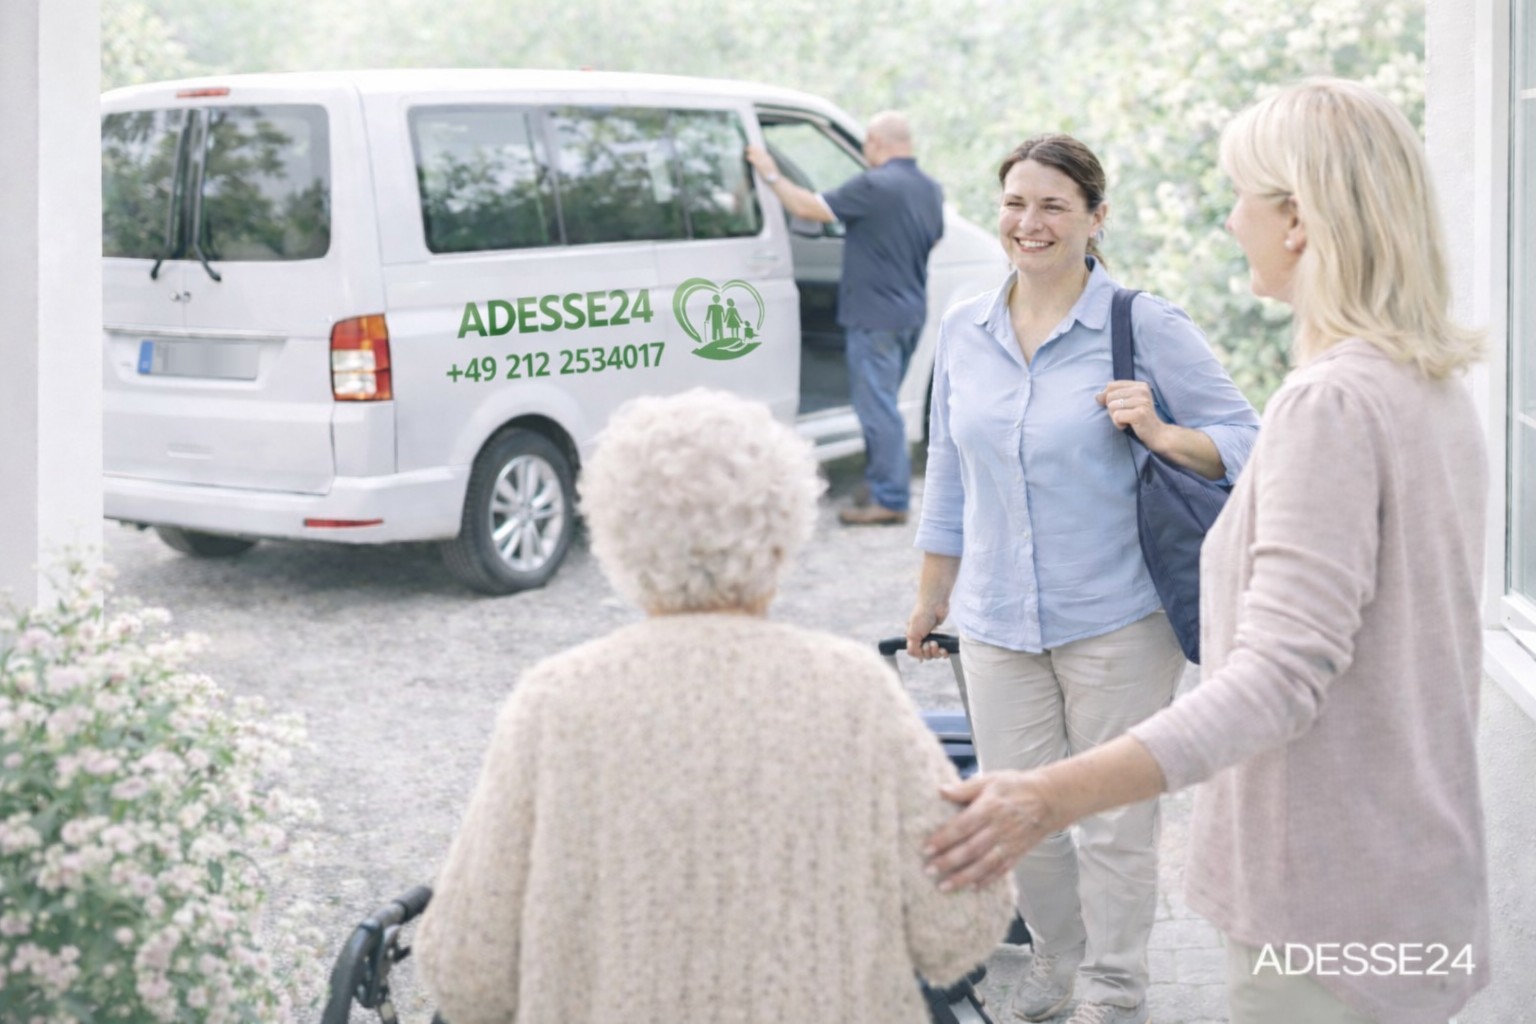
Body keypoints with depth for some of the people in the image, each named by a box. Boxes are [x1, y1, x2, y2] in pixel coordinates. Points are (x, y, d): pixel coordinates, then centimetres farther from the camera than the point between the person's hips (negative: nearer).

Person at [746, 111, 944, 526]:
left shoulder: (875, 186, -19)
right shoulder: (931, 189, 8)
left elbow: (808, 208, -19)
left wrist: (772, 176, -7)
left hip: (876, 315, -9)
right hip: (912, 311, 9)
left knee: (877, 406, -3)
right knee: (882, 405, 19)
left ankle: (890, 499, -1)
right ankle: (886, 485, 27)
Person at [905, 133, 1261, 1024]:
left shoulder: (1146, 327, -7)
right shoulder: (965, 332, 7)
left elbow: (1245, 442, -5)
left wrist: (1160, 434, -23)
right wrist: (931, 597, 19)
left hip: (1116, 623, -4)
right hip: (998, 623, 4)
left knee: (1117, 819, 4)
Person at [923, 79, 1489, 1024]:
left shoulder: (1332, 402, -21)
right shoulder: (1441, 395, 9)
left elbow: (1281, 671, -28)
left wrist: (1053, 796, -34)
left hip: (1333, 909, -10)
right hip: (1428, 872, 10)